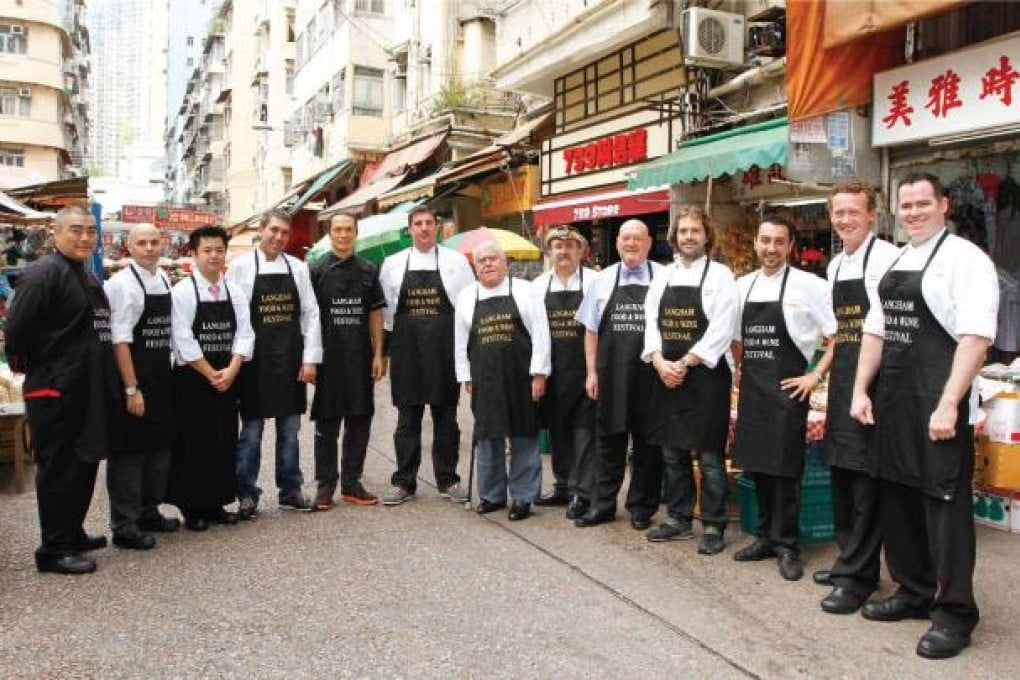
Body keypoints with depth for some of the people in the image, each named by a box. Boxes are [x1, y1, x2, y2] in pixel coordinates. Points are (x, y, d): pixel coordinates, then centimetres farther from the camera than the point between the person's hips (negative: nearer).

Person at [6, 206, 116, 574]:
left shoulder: (87, 277, 14)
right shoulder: (43, 273, -14)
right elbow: (16, 330, -19)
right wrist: (32, 367, -6)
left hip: (87, 391, 9)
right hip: (55, 392, -9)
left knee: (84, 464, 17)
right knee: (58, 470, 0)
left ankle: (72, 533, 32)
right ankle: (53, 550, 10)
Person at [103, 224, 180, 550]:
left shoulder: (163, 278, 9)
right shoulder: (123, 283, -14)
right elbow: (119, 340, -17)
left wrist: (166, 375, 12)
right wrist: (131, 389, -18)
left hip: (162, 377, 8)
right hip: (134, 377, -8)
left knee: (160, 445, 15)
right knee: (130, 450, 0)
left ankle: (148, 511, 31)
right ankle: (124, 526, 10)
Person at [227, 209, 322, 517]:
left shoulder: (298, 268, 6)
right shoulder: (241, 267, -2)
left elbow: (311, 314, 5)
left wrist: (310, 358, -1)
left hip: (290, 359, 3)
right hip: (255, 359, -3)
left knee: (290, 430, 11)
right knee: (251, 431, 5)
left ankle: (291, 490, 22)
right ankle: (247, 494, 16)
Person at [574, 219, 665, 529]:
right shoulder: (603, 280, 8)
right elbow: (591, 329, 10)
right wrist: (591, 372, 5)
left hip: (650, 375, -2)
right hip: (611, 375, 2)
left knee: (648, 442, 7)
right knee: (609, 439, 10)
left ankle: (641, 507, 21)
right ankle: (602, 505, 21)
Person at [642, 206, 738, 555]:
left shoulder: (719, 275, -4)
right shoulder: (663, 277, 12)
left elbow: (720, 331, -12)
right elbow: (651, 322, 8)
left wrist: (684, 364, -15)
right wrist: (660, 362, -8)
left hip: (705, 376, -5)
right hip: (667, 375, 6)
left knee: (709, 456, 1)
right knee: (673, 453, 13)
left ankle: (714, 526, 11)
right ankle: (679, 519, 25)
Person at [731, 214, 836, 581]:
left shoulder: (808, 285, -8)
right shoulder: (743, 286, 9)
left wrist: (816, 375, -10)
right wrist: (742, 369, 12)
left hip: (787, 386, -6)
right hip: (751, 388, 6)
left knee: (784, 468, -1)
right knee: (756, 464, 12)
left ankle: (786, 544, 12)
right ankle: (766, 536, 25)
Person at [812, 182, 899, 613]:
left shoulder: (885, 258, -11)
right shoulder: (835, 265, 16)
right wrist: (822, 370, 19)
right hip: (842, 379, 9)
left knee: (865, 476, -4)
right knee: (841, 470, 16)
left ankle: (859, 576, 6)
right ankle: (849, 558, 30)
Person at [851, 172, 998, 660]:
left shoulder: (964, 259, -8)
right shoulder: (893, 263, 14)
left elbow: (975, 337, -17)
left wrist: (949, 405, -22)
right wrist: (861, 391, 10)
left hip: (938, 406, -7)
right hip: (892, 401, 7)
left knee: (945, 504, 0)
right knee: (897, 498, 15)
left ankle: (954, 613, 14)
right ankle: (913, 592, 31)